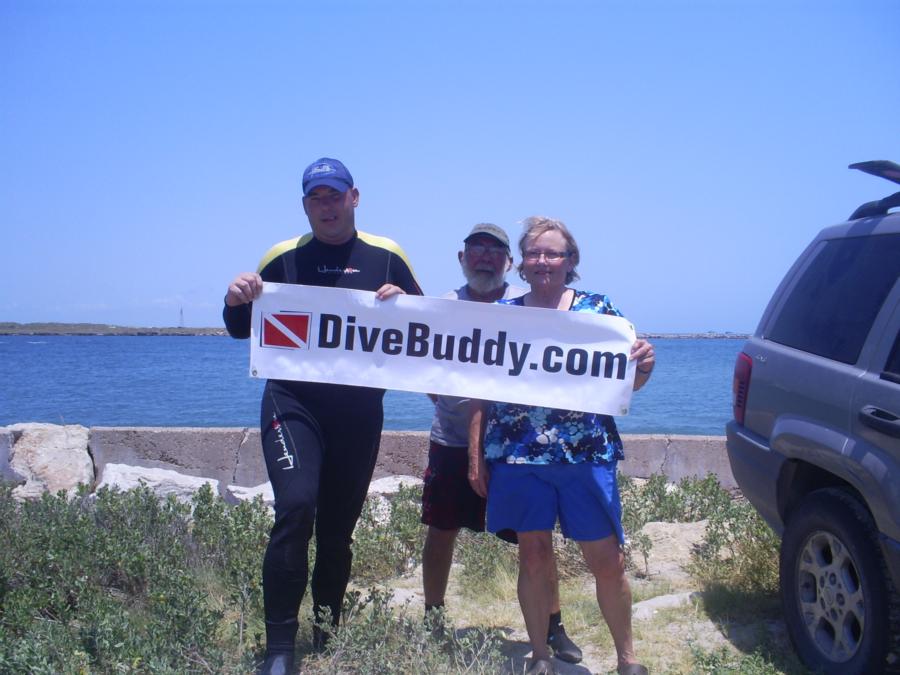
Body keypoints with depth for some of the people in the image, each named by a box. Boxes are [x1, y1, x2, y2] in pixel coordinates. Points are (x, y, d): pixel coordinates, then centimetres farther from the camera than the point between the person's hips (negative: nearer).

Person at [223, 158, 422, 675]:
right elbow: (242, 331, 10)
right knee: (296, 507, -20)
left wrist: (402, 304, -13)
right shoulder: (284, 257, 4)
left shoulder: (386, 256, 5)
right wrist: (236, 301, -12)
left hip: (360, 410, 2)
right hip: (293, 401, -1)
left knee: (338, 528, 10)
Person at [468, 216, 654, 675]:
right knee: (533, 557, 7)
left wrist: (642, 367, -18)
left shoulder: (596, 308, 4)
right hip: (518, 457, 1)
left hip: (586, 455, 0)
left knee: (607, 561, 3)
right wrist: (476, 457, 4)